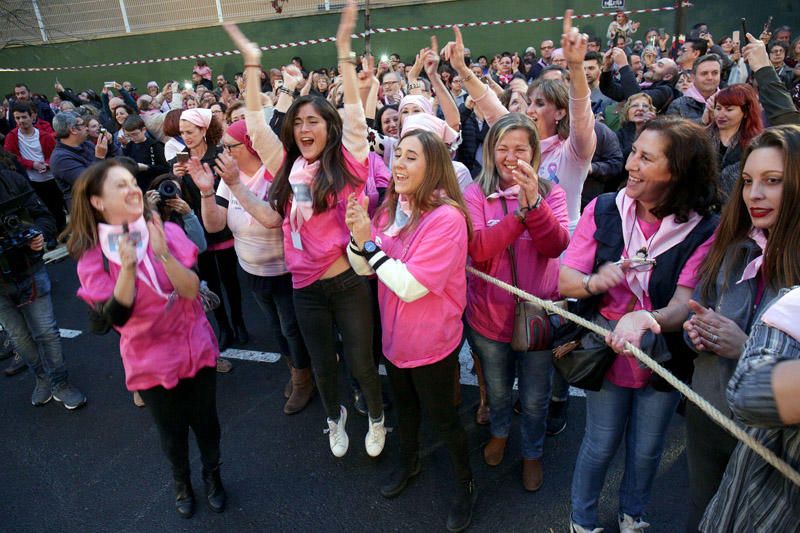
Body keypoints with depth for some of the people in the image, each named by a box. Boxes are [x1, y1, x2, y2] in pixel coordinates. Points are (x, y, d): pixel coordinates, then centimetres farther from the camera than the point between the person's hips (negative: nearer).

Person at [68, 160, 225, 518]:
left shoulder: (168, 232, -11)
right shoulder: (92, 258, -12)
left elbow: (192, 290, -19)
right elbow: (115, 317, -20)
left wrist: (163, 254, -33)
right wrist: (127, 267, -32)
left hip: (196, 348, 1)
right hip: (151, 362, -1)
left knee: (206, 422, 17)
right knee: (172, 432, 19)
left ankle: (212, 476, 47)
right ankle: (181, 482, 50)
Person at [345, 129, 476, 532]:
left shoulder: (446, 217, -26)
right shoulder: (390, 209, -3)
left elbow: (410, 286, -31)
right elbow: (363, 269, 1)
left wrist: (369, 243, -27)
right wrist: (358, 238, -19)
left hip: (432, 343, -7)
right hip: (394, 335, 7)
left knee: (442, 417, 12)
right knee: (404, 403, 28)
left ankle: (466, 485, 38)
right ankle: (408, 461, 54)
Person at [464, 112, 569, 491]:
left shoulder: (551, 193, -5)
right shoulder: (476, 194, -8)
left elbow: (556, 246, -20)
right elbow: (476, 248, -23)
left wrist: (534, 201, -34)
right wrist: (522, 211, -31)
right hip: (490, 314, 0)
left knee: (535, 398, 17)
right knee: (497, 389, 24)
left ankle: (532, 452, 45)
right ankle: (500, 431, 55)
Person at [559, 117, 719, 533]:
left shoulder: (704, 230, -17)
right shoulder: (603, 210, -12)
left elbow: (684, 306, -25)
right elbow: (564, 281, -12)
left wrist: (645, 319, -46)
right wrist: (596, 282, -34)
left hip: (665, 358, 0)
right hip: (606, 350, 0)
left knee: (646, 448, 20)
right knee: (601, 445, 14)